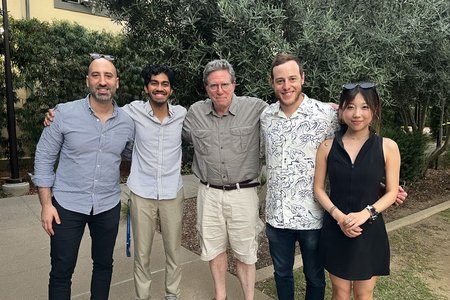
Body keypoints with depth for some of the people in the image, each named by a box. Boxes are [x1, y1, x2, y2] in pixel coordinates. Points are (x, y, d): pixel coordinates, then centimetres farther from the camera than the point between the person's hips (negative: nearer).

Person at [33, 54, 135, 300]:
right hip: (67, 205, -2)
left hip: (109, 206, 2)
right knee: (61, 271, 10)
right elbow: (44, 158, -4)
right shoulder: (64, 113, -10)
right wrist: (46, 204, -6)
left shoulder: (127, 122, -3)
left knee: (104, 264, 18)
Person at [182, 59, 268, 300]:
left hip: (243, 193, -3)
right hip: (209, 193, 3)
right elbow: (184, 137, 18)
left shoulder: (256, 108, -9)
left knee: (245, 252, 13)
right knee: (214, 248, 18)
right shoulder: (195, 112, 0)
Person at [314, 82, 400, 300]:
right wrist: (338, 216, -15)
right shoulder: (327, 146, -3)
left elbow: (392, 191, -2)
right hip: (334, 230, 1)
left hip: (370, 231, 0)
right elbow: (318, 188, 0)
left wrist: (365, 213, -18)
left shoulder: (387, 147, -5)